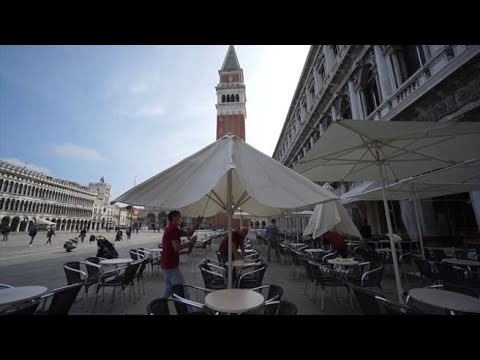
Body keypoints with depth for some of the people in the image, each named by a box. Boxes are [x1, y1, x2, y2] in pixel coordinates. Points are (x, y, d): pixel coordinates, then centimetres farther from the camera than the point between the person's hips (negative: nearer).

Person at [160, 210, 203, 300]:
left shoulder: (171, 229, 13)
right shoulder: (173, 229, -19)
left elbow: (188, 233, 10)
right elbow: (177, 248, -26)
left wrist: (196, 224, -4)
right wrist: (190, 243, -15)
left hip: (167, 264, 10)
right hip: (171, 265, -10)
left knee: (168, 289, 22)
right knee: (183, 291, -2)